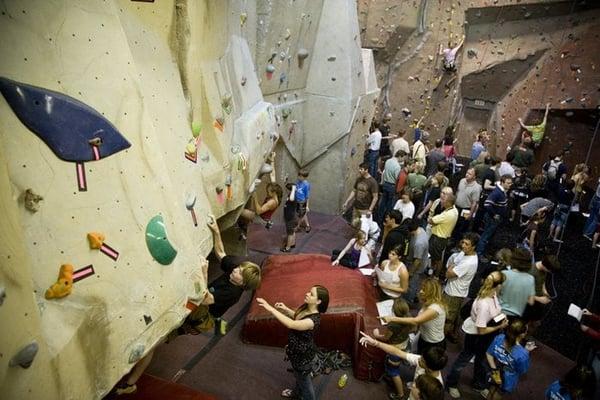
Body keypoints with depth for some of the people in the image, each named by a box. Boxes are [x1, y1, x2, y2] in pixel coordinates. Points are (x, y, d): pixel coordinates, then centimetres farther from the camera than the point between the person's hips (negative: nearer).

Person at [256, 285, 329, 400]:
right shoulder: (306, 308, -12)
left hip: (303, 354, -9)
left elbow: (290, 324, -50)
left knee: (304, 380, 19)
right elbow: (297, 317, 10)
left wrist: (270, 308, -51)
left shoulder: (313, 320, -39)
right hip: (297, 350, 9)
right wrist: (285, 309, -6)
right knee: (298, 375, 34)